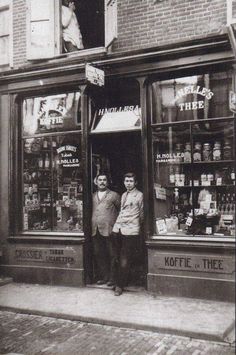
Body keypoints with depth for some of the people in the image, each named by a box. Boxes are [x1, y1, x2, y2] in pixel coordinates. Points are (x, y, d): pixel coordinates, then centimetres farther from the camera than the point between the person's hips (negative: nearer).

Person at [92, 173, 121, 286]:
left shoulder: (114, 195, 5)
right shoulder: (93, 196, 17)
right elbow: (91, 211, 20)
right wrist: (92, 226, 8)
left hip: (109, 230, -4)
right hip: (95, 230, 4)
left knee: (112, 255, -1)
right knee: (98, 255, 7)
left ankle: (112, 278, 8)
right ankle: (103, 277, 17)